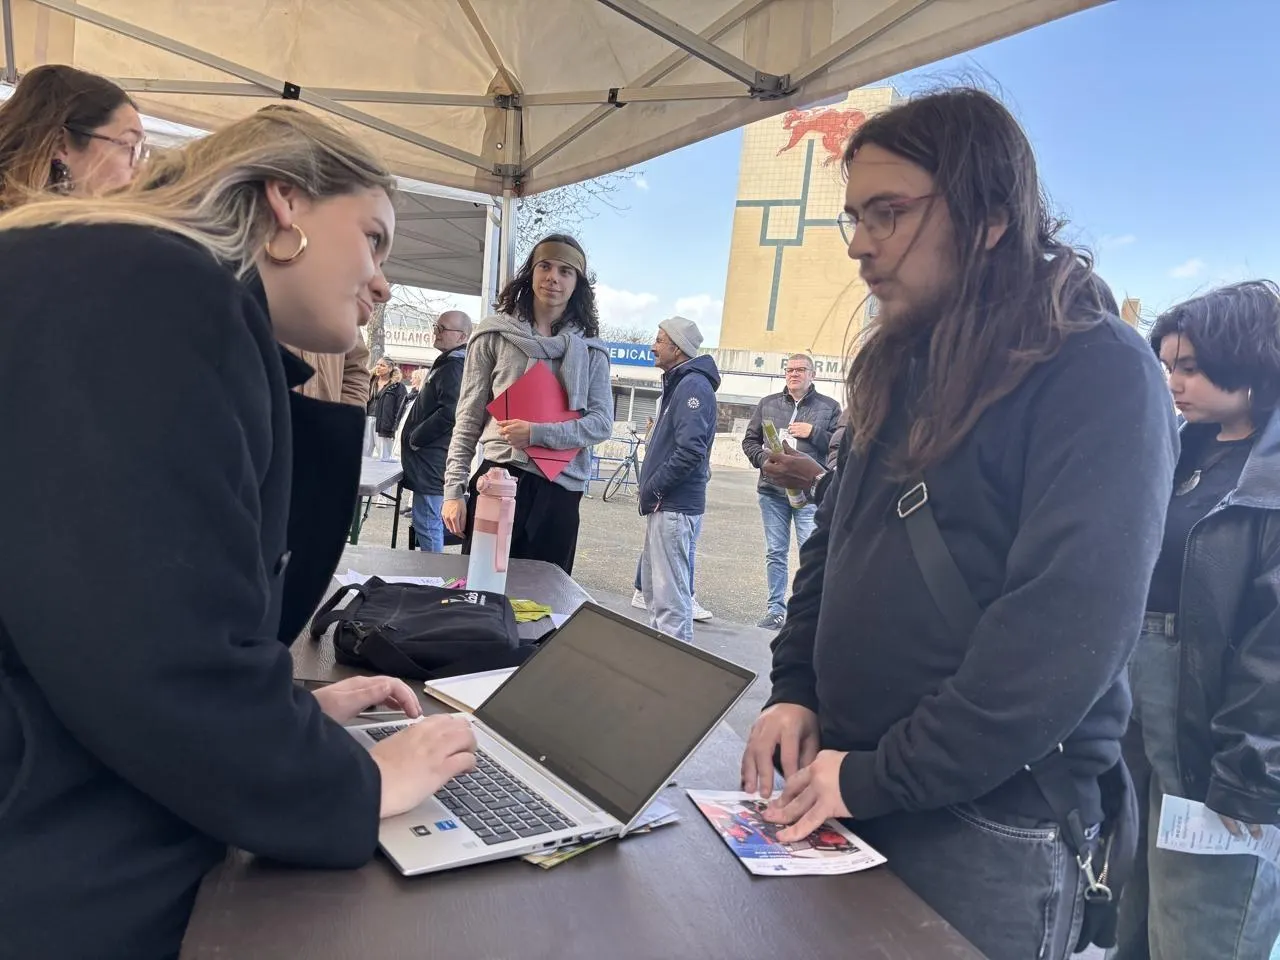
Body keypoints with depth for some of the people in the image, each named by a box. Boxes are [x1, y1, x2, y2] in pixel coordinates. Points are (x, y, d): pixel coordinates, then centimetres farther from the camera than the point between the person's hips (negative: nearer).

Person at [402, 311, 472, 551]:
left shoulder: (454, 367, -14)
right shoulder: (447, 363, 19)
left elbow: (449, 413, -26)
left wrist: (415, 438, -15)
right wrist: (415, 436, 18)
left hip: (432, 461, -11)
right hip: (431, 459, 11)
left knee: (427, 526, -8)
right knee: (433, 524, 15)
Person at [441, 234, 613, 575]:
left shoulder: (589, 349, 8)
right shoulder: (495, 335, 4)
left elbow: (602, 422, -1)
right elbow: (468, 419, 4)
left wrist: (538, 434, -15)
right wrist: (454, 489, -3)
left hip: (560, 490, 1)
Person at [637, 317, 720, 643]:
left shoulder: (693, 385, -14)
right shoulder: (679, 383, 18)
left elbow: (690, 451, -24)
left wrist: (652, 487, -15)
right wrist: (652, 489, 13)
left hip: (675, 507, -11)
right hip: (664, 505, 11)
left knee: (670, 598, -7)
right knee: (654, 590, 18)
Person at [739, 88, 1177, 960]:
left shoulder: (1100, 374, -14)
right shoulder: (903, 366, 8)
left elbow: (1068, 629, -23)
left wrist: (880, 778, -20)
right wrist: (794, 689, 2)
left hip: (993, 824, -6)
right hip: (852, 791, 7)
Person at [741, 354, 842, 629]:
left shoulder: (829, 407, 4)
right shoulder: (768, 404, 12)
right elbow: (749, 440, 14)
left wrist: (813, 432, -12)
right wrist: (762, 459, -4)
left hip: (810, 493, -3)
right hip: (772, 491, 3)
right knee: (775, 554, 10)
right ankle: (776, 608, 20)